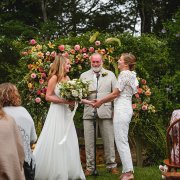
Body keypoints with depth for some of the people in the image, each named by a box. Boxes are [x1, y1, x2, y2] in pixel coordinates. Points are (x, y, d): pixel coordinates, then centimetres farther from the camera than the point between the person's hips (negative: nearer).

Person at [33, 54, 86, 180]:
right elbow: (48, 97, -10)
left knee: (68, 143, 7)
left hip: (66, 112, 7)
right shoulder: (54, 78, -8)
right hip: (56, 112, -7)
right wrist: (64, 101, -17)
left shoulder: (67, 78, 10)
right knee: (56, 142, -3)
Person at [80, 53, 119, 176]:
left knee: (109, 141, 3)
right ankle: (90, 166, 13)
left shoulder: (110, 74, 10)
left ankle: (111, 165, 14)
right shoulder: (84, 76, 13)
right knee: (89, 141, 3)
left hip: (106, 112, -1)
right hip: (89, 112, 1)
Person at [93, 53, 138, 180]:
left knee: (121, 141, -8)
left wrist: (101, 101, 1)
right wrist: (102, 101, 17)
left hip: (122, 109, -10)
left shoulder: (124, 74, -10)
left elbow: (115, 94, -11)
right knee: (123, 141, 11)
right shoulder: (130, 75, 18)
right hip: (126, 108, 10)